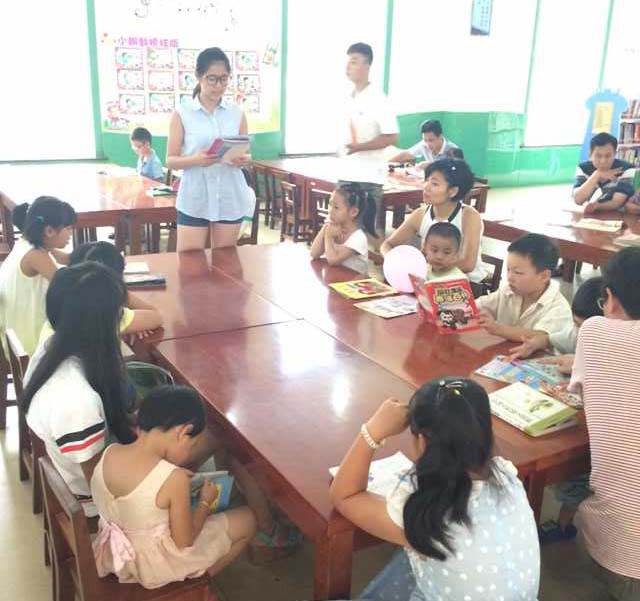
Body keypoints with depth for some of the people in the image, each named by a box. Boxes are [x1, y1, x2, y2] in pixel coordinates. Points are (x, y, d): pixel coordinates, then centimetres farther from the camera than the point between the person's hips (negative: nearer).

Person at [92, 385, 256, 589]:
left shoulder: (109, 453, -12)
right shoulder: (174, 479, -30)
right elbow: (185, 541, -17)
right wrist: (205, 502, -3)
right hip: (154, 566, -7)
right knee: (247, 519, 8)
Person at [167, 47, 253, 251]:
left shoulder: (237, 113, 6)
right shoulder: (182, 113, -1)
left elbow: (246, 154, 12)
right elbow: (170, 160, -2)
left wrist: (244, 160, -12)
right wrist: (196, 159, -22)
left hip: (230, 198, 3)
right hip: (194, 200, -2)